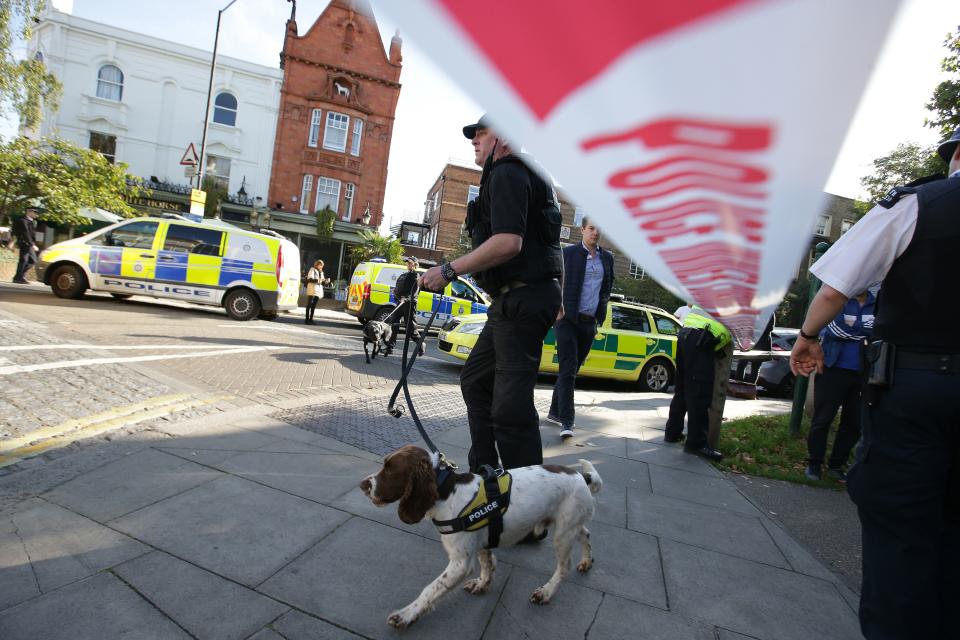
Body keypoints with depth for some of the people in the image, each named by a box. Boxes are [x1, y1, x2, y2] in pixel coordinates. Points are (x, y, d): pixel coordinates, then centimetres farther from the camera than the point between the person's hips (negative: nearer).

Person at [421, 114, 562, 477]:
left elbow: (508, 242, -24)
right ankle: (483, 471, 27)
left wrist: (449, 270, -19)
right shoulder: (524, 175, 25)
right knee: (476, 380, 18)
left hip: (522, 300, -11)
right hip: (515, 300, 11)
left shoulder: (507, 173, -8)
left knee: (511, 406, -10)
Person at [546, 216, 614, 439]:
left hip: (589, 322, 5)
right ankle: (566, 421, -9)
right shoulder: (568, 253, -3)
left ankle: (555, 411, 24)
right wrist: (557, 307, -7)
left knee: (572, 369, 11)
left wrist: (600, 312, 15)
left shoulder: (607, 257, 12)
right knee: (568, 370, -11)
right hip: (568, 319, -5)